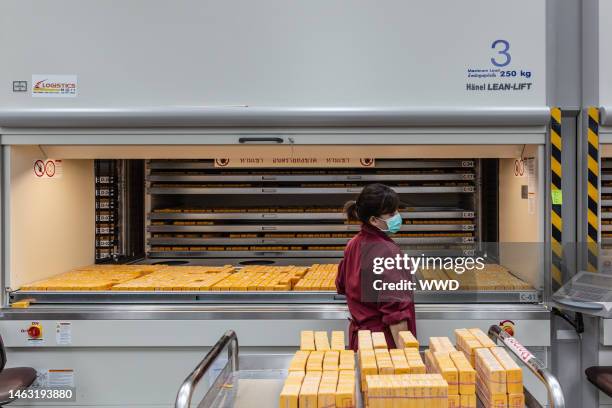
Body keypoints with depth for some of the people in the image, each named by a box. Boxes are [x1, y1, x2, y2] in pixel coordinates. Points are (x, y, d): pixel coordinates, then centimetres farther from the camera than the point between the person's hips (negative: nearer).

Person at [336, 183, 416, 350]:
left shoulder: (354, 244, 4)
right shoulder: (387, 252, -22)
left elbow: (342, 286, 20)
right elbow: (395, 311, -24)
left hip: (358, 335, 8)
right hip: (384, 340, -8)